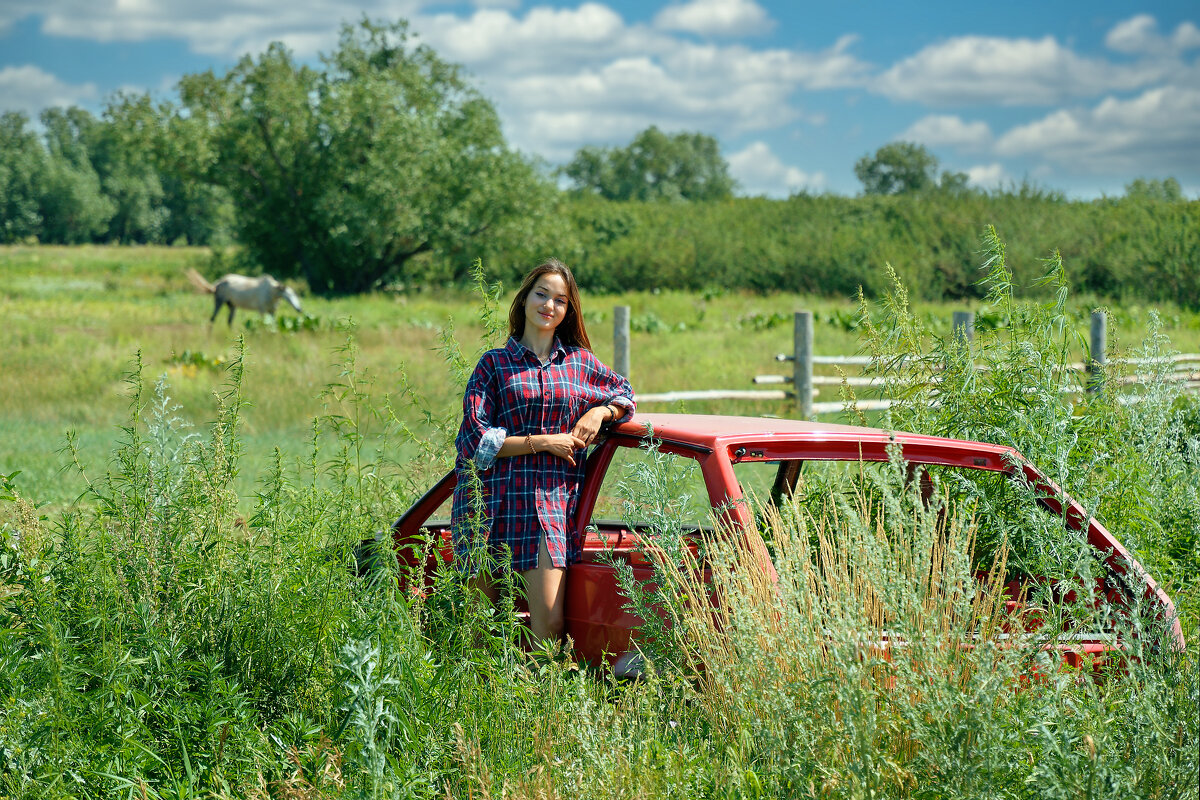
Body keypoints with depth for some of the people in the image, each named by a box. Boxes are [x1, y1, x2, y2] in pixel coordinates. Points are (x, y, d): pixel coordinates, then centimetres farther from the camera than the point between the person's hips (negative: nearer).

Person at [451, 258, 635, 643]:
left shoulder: (580, 362, 15)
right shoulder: (494, 363, 7)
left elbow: (624, 392, 31)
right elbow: (476, 439, -1)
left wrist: (600, 412, 9)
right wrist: (542, 442, -8)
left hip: (552, 500, 1)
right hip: (493, 499, -1)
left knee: (550, 622, -12)